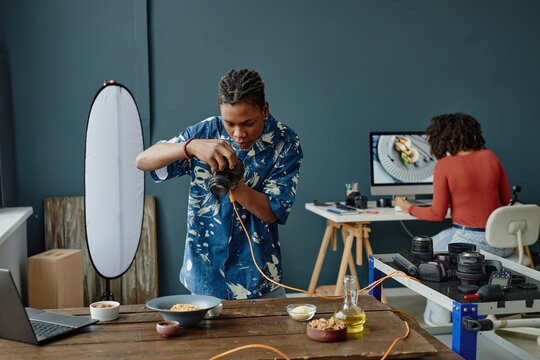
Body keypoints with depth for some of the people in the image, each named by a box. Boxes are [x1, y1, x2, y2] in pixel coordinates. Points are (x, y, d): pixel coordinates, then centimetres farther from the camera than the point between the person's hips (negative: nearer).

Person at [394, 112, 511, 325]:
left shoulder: (444, 166, -11)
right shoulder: (490, 157, 2)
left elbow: (438, 213, -9)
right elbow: (506, 199, 9)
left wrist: (409, 209, 7)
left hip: (468, 240, -5)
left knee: (433, 246, 25)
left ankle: (437, 317, 29)